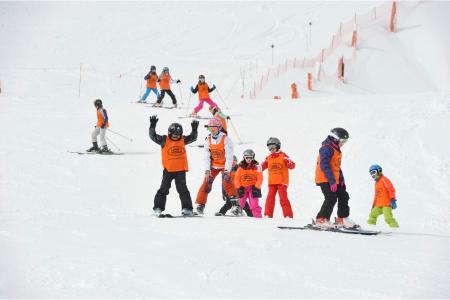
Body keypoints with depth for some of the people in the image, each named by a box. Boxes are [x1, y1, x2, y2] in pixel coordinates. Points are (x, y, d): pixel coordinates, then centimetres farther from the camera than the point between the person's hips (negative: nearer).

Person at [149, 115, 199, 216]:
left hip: (180, 169, 1)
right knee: (164, 189, 3)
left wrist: (194, 129, -10)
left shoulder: (183, 140, 6)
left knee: (182, 189, 1)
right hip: (168, 169, -1)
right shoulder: (164, 140, -4)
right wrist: (152, 126, -25)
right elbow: (153, 136, -11)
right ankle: (158, 208, 10)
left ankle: (187, 208, 1)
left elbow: (193, 138, 8)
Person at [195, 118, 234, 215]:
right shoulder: (208, 140, -3)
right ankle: (200, 205, -1)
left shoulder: (226, 139, -16)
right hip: (213, 166, 4)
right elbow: (206, 157, -4)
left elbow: (229, 156, -18)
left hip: (225, 166, -4)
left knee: (227, 183, -21)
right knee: (206, 183, -7)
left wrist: (227, 170, -25)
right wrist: (207, 170, -13)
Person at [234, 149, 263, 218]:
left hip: (253, 187, -2)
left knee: (254, 204, -10)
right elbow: (237, 178, 3)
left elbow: (260, 178, -5)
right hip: (243, 187, 2)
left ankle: (257, 216, -7)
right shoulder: (241, 167, 1)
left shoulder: (256, 166, -4)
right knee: (241, 203, 4)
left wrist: (256, 188, -12)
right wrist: (239, 188, -6)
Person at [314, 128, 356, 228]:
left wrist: (341, 179, 20)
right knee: (331, 199, -17)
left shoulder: (336, 150, 17)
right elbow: (325, 166, -24)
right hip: (325, 179, -10)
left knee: (343, 196, 11)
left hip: (334, 180, 10)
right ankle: (321, 220, -12)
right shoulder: (326, 149, -17)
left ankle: (342, 219, 22)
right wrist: (332, 181, -26)